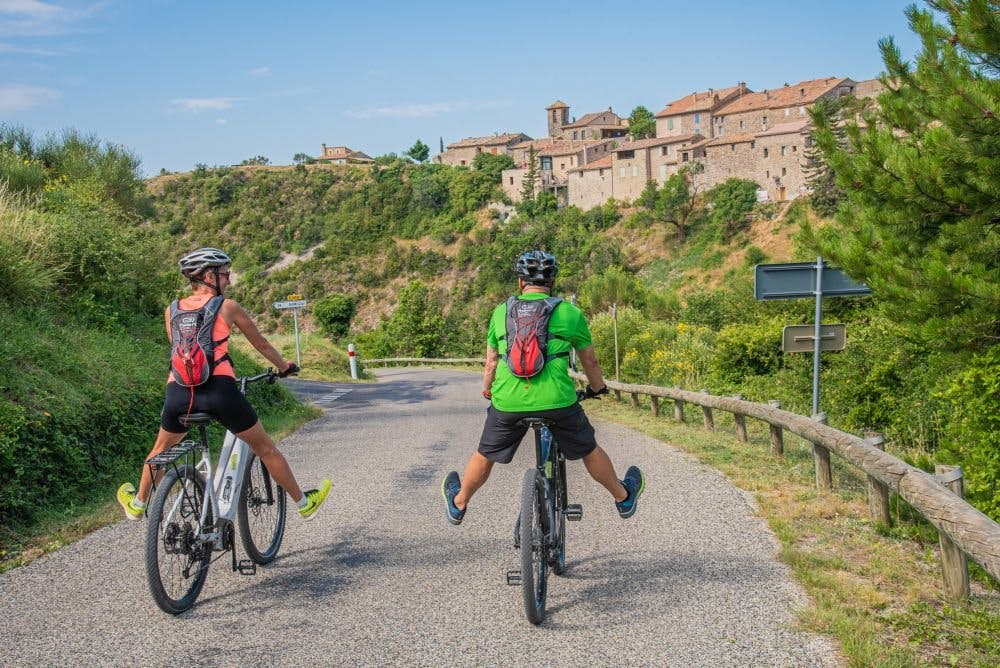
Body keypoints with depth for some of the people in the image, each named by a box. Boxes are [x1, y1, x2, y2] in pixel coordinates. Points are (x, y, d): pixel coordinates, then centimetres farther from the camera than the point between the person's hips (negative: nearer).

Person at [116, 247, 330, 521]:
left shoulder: (172, 310, 16)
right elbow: (261, 344, 18)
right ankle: (303, 502, 24)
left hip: (179, 391, 3)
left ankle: (137, 504, 46)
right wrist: (283, 366, 35)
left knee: (162, 448, 31)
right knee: (265, 448, 13)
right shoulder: (227, 307, 7)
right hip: (219, 389, -3)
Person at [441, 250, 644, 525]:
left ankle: (458, 504, 44)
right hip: (557, 400, -1)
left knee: (485, 455, 24)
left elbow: (491, 363, 16)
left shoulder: (501, 312, 10)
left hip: (508, 402, 1)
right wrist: (598, 388, 35)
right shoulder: (570, 313, 6)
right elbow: (590, 361, 16)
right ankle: (624, 498, 41)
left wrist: (487, 391, 35)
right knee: (588, 449, 23)